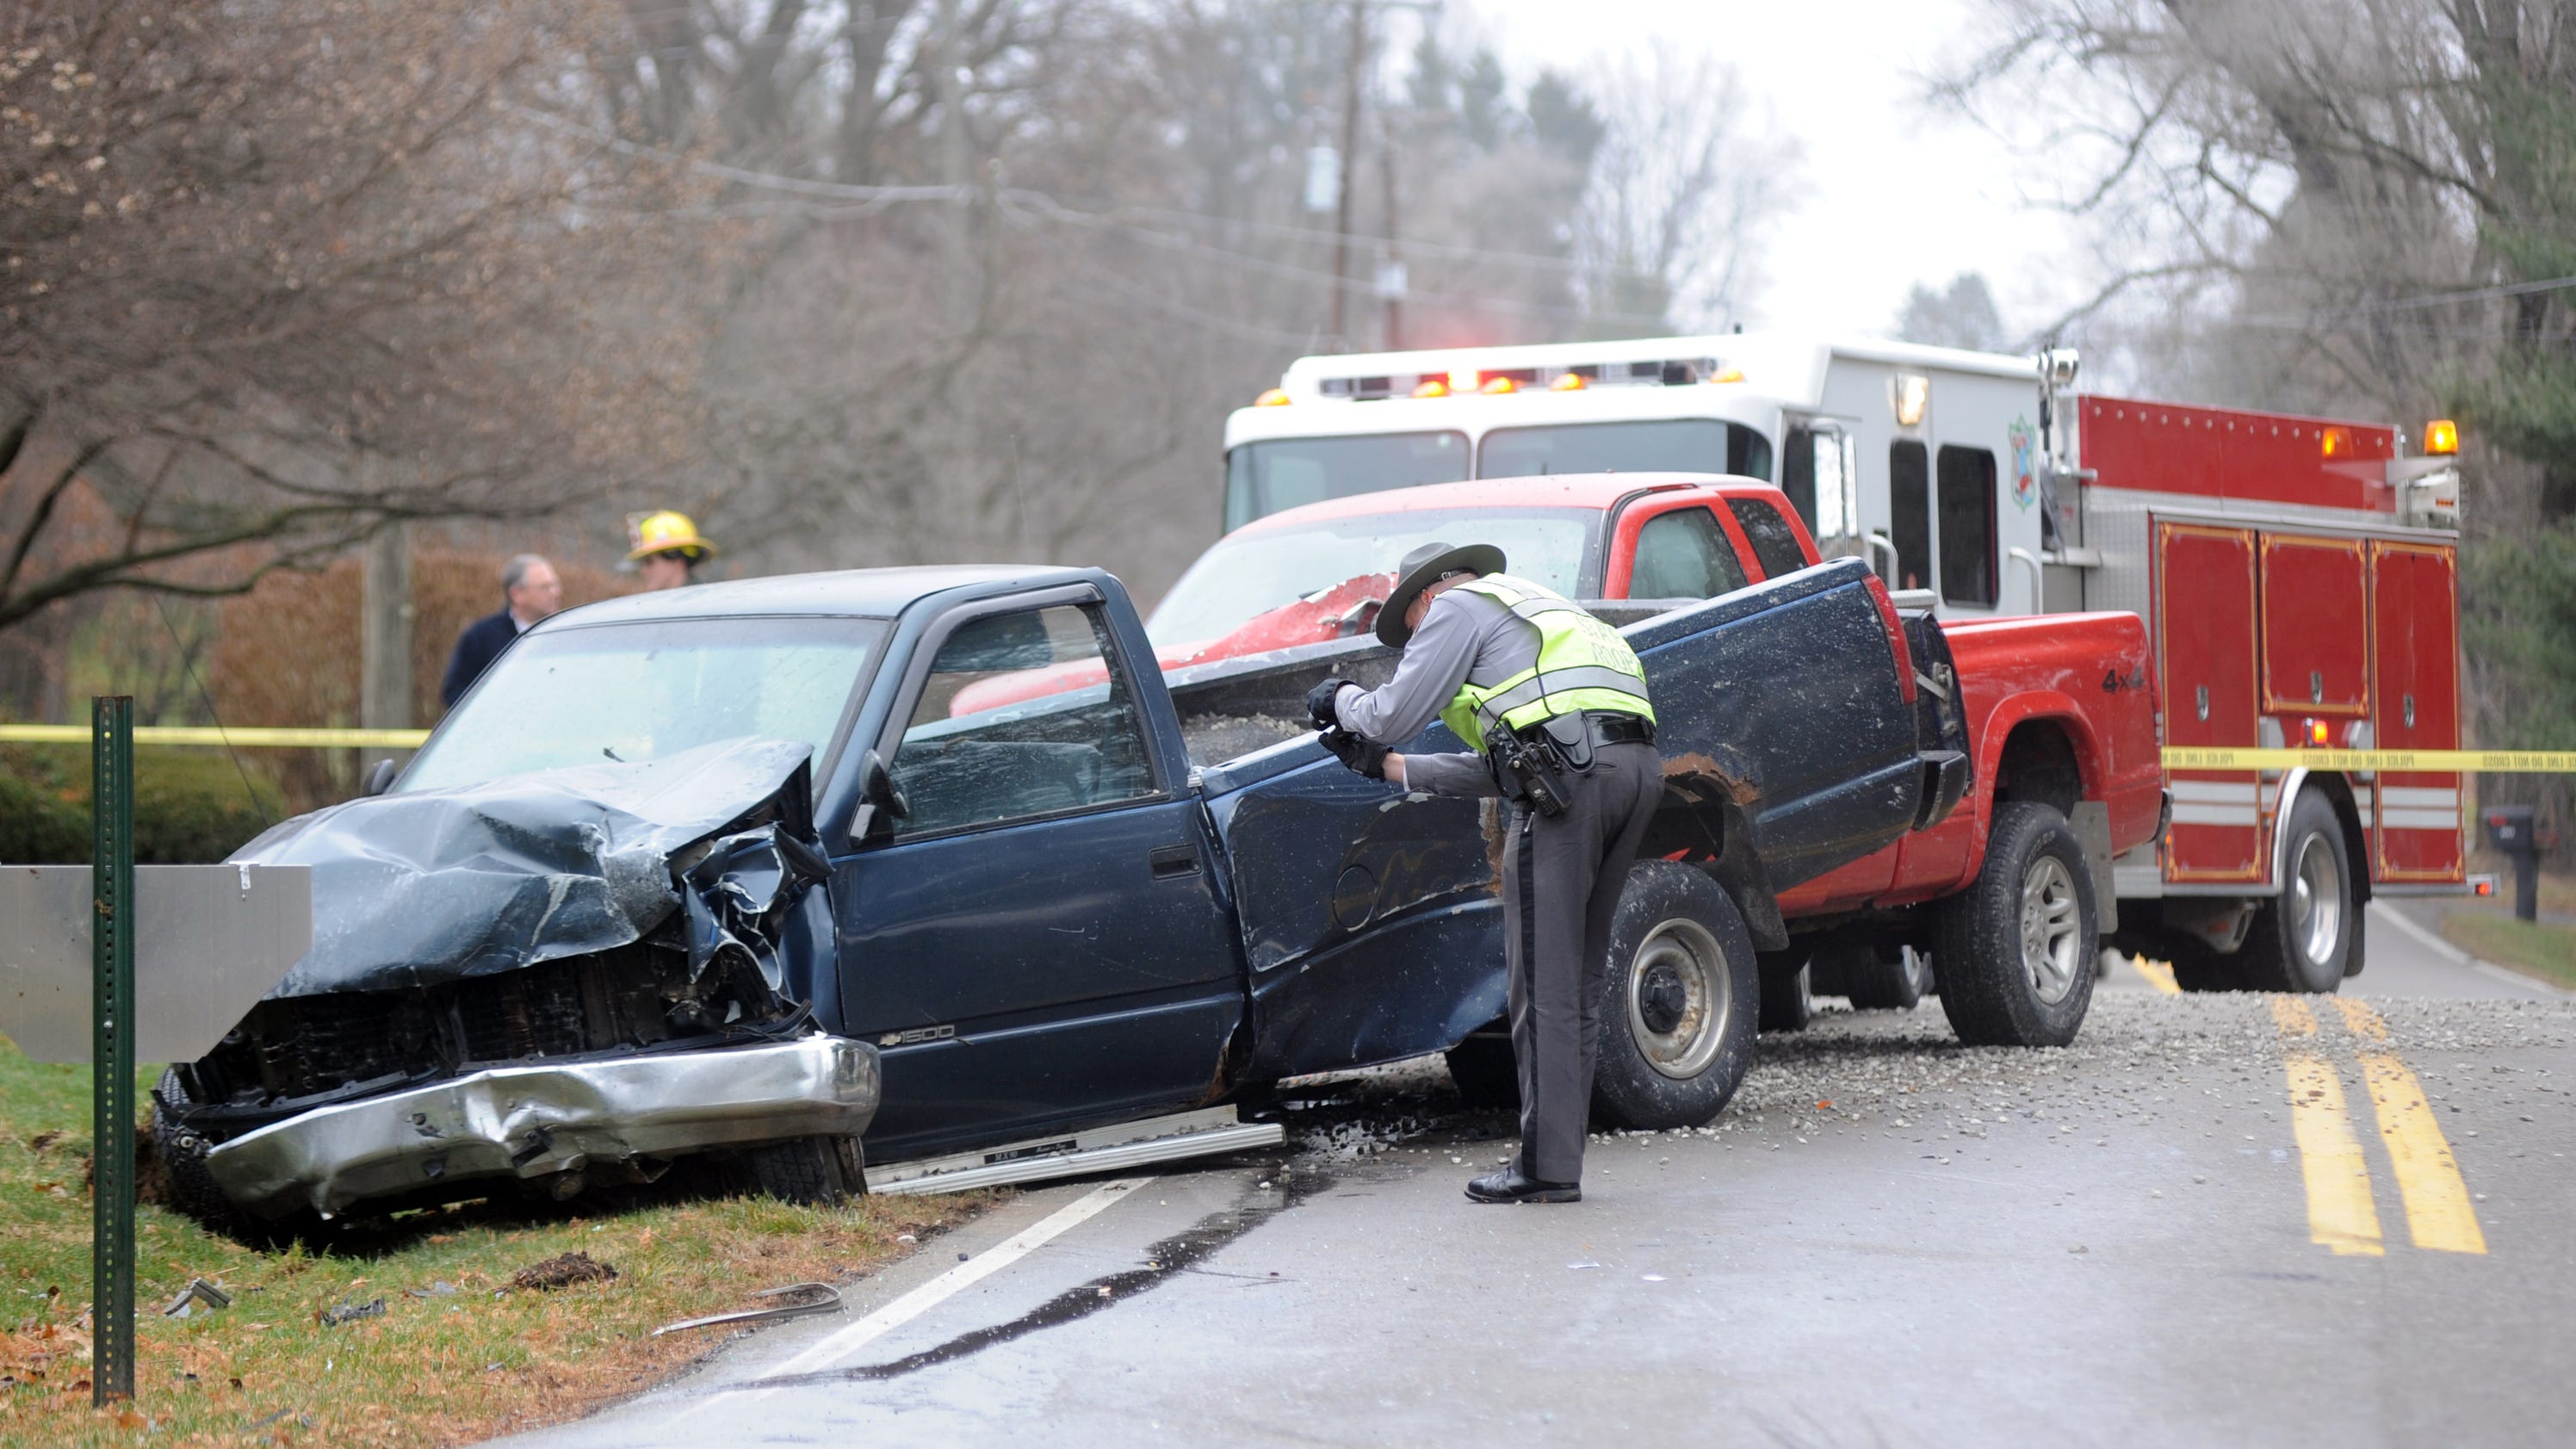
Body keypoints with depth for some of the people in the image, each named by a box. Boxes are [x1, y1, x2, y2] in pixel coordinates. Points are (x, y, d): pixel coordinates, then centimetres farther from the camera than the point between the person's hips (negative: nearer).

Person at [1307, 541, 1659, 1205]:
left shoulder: (1458, 607, 11)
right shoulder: (1536, 611, 37)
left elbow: (1393, 715, 4)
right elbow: (1497, 770, 34)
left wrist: (1342, 697, 25)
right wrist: (1389, 767, 38)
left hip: (1571, 767, -9)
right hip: (1637, 764, 9)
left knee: (1544, 981, -5)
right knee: (1578, 979, 11)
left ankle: (1546, 1167, -6)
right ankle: (1559, 1157, 12)